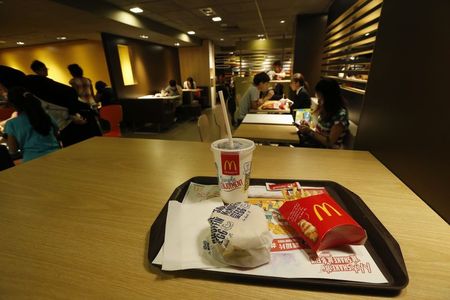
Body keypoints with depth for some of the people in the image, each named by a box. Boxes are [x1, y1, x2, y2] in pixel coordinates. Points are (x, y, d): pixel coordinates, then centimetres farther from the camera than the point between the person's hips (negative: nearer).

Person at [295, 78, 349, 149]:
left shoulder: (340, 115, -18)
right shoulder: (324, 109, 5)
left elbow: (329, 142, -18)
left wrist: (310, 132, -17)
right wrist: (309, 127, -5)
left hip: (328, 149, -7)